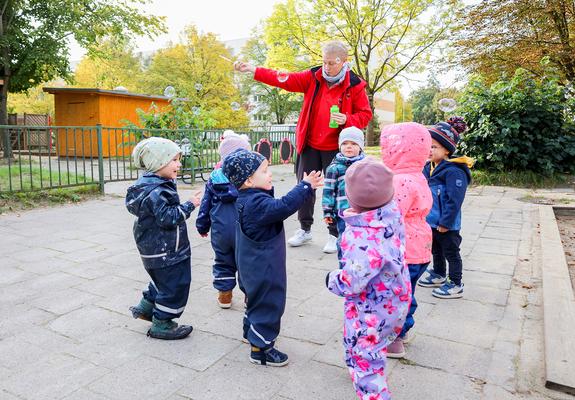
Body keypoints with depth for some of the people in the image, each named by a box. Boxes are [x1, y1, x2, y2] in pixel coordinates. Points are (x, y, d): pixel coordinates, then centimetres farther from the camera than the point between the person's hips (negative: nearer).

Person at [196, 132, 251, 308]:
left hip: (220, 231, 3)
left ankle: (224, 294, 25)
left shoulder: (215, 177, 6)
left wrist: (202, 226, 23)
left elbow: (206, 204, 11)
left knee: (223, 261, 19)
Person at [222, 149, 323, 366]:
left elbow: (272, 206, 17)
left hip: (254, 265, 11)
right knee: (268, 304, 3)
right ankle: (260, 348, 16)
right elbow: (284, 206, -39)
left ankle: (251, 332, 46)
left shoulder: (247, 199, 4)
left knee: (257, 299, 28)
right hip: (263, 268, -11)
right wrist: (305, 186, -34)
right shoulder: (257, 203, -29)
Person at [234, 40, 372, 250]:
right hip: (309, 145, 3)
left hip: (336, 148, -3)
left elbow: (365, 115, -1)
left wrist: (347, 119, -22)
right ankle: (305, 229, 26)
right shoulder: (313, 77, 0)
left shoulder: (355, 85, -5)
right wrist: (253, 70, -16)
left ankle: (335, 234, 20)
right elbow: (285, 79, -7)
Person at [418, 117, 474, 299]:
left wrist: (445, 222, -22)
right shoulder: (428, 167, 3)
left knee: (451, 253, 7)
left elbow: (454, 201, -24)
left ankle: (456, 285, 21)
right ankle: (438, 275, 44)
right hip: (430, 221, 8)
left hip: (446, 224, -8)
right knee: (436, 250, 24)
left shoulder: (454, 171, -23)